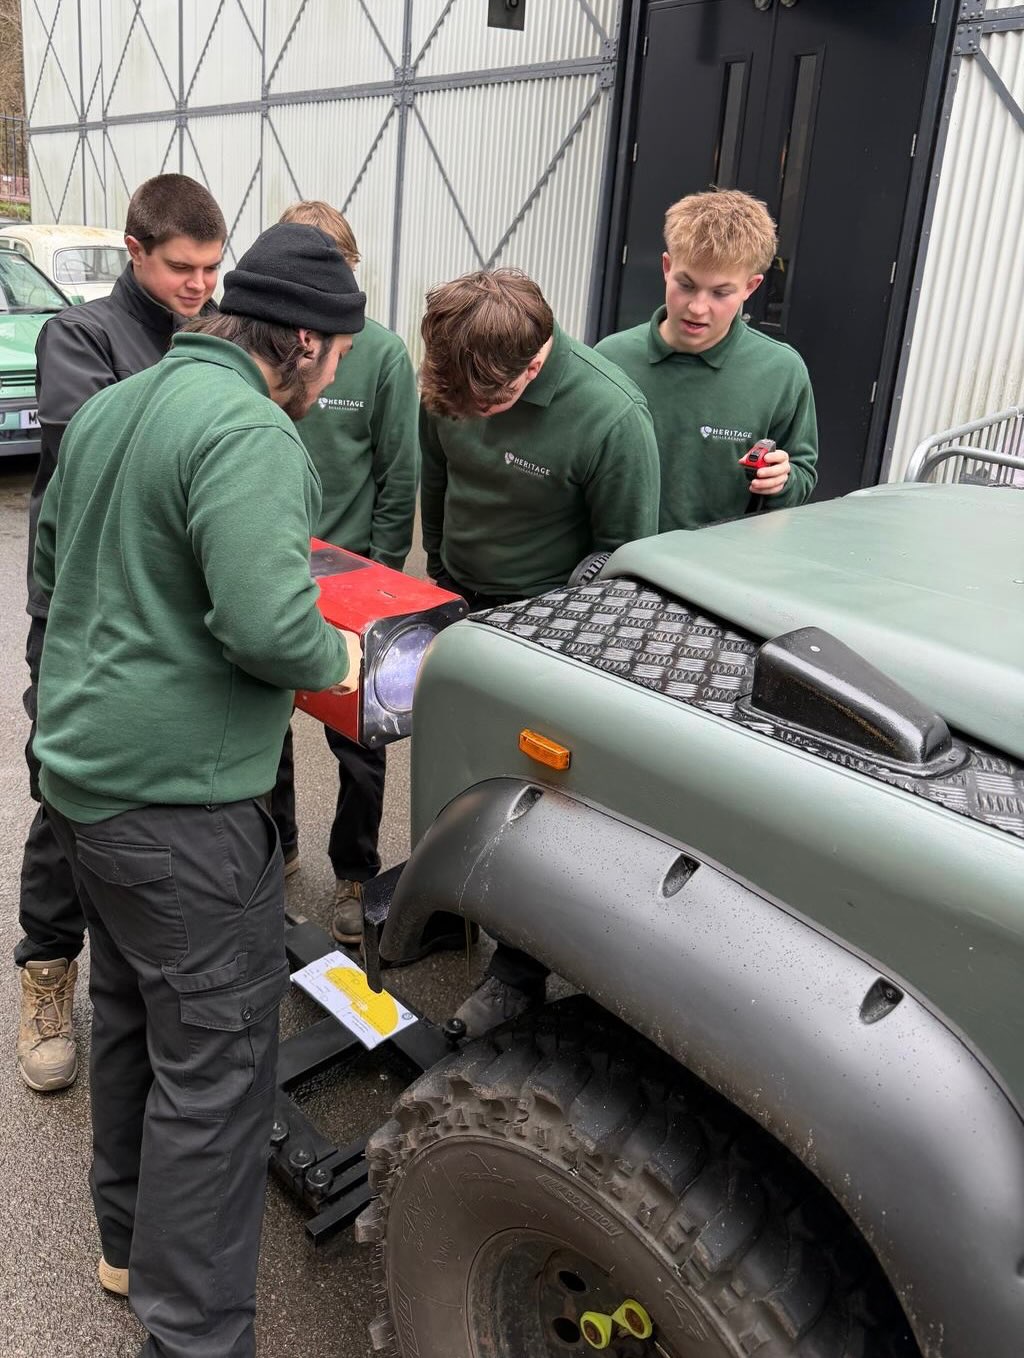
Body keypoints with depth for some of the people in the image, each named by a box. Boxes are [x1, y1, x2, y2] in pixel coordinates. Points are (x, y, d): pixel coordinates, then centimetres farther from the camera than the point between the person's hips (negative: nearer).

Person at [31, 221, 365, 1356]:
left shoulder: (109, 408, 12)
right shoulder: (249, 429, -18)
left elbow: (51, 566, 21)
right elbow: (268, 626, -27)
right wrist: (338, 656, -8)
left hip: (83, 770, 10)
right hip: (179, 803, -10)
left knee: (128, 1014, 23)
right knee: (214, 1065, 1)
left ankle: (128, 1241, 42)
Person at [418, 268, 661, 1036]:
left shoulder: (613, 417, -28)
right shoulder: (449, 383, -12)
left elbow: (622, 551, -15)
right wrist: (441, 582, 15)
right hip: (456, 607, 6)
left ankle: (521, 972, 20)